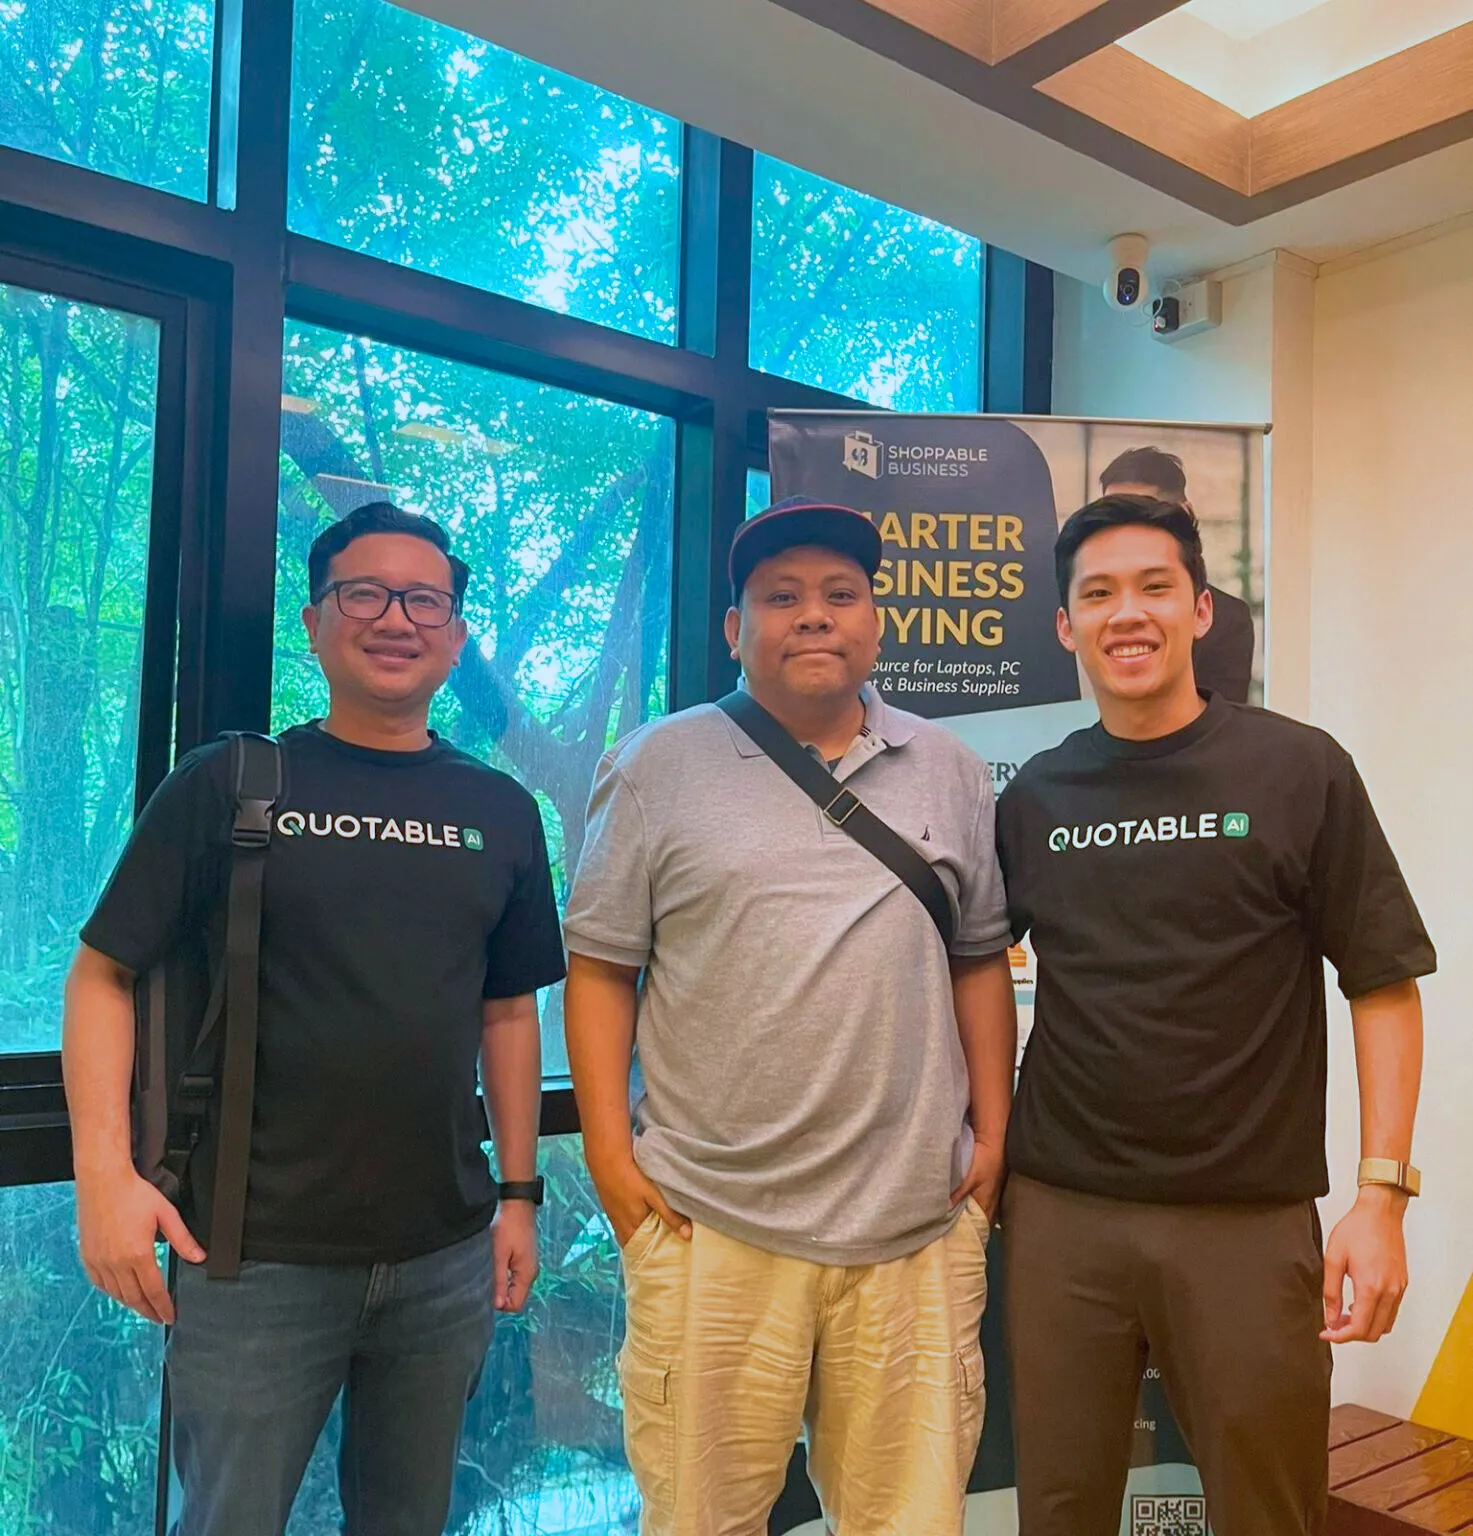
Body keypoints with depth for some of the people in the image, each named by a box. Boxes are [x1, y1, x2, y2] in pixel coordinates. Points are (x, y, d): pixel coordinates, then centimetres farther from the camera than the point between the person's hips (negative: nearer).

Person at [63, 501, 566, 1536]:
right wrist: (105, 1174, -13)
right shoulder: (229, 786, -3)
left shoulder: (502, 812, 6)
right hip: (256, 1256, -3)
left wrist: (520, 1195, 9)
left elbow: (508, 1011, 10)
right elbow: (104, 975, -3)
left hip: (445, 1257, 3)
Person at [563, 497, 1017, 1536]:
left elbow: (980, 963, 14)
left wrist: (992, 1138, 8)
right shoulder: (660, 767, 2)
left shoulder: (951, 773, 10)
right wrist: (610, 1155, -4)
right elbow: (601, 964, 2)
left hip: (919, 1222, 2)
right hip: (709, 1222, -1)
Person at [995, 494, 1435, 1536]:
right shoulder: (1035, 796, 5)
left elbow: (1385, 986, -3)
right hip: (1059, 1212, 3)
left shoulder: (1299, 770, -4)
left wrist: (1383, 1194, -10)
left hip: (1250, 1219, -2)